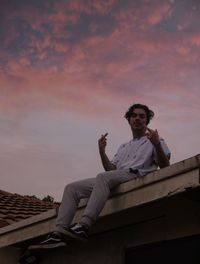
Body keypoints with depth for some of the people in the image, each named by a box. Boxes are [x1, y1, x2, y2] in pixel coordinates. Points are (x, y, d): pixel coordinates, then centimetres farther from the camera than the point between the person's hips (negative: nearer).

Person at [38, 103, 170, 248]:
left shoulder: (156, 140, 18)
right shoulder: (124, 147, 35)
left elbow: (165, 167, 3)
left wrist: (157, 144, -13)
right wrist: (102, 151, 10)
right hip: (117, 179, 7)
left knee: (103, 177, -37)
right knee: (72, 187, -8)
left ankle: (84, 225, -49)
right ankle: (59, 232, -21)